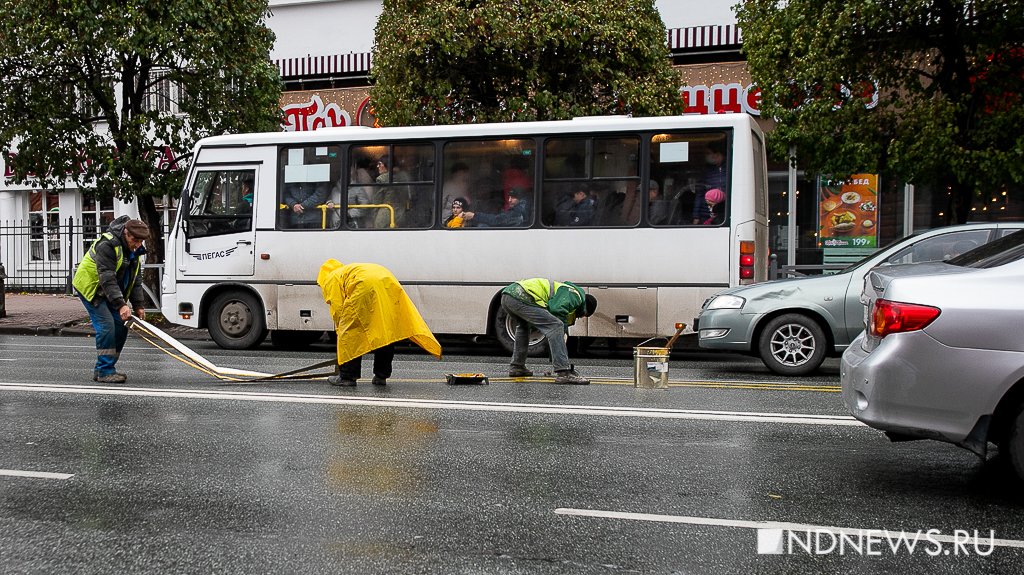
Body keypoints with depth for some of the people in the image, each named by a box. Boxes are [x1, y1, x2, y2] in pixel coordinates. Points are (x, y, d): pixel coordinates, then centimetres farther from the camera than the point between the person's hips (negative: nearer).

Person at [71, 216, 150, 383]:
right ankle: (105, 371, -13)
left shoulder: (133, 251, 2)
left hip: (111, 292, 9)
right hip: (91, 288, -9)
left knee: (121, 326, 2)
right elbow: (107, 279, -34)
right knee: (106, 327, -19)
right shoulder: (107, 245, -27)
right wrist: (121, 305, -41)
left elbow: (135, 280, 9)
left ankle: (101, 369, 11)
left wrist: (138, 305, -1)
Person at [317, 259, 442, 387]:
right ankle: (381, 376, 20)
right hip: (390, 285, 7)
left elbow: (337, 309, 11)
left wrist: (341, 328, 23)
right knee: (387, 332, 16)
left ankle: (347, 376, 7)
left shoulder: (331, 279, 24)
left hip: (365, 287, -7)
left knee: (350, 333, 5)